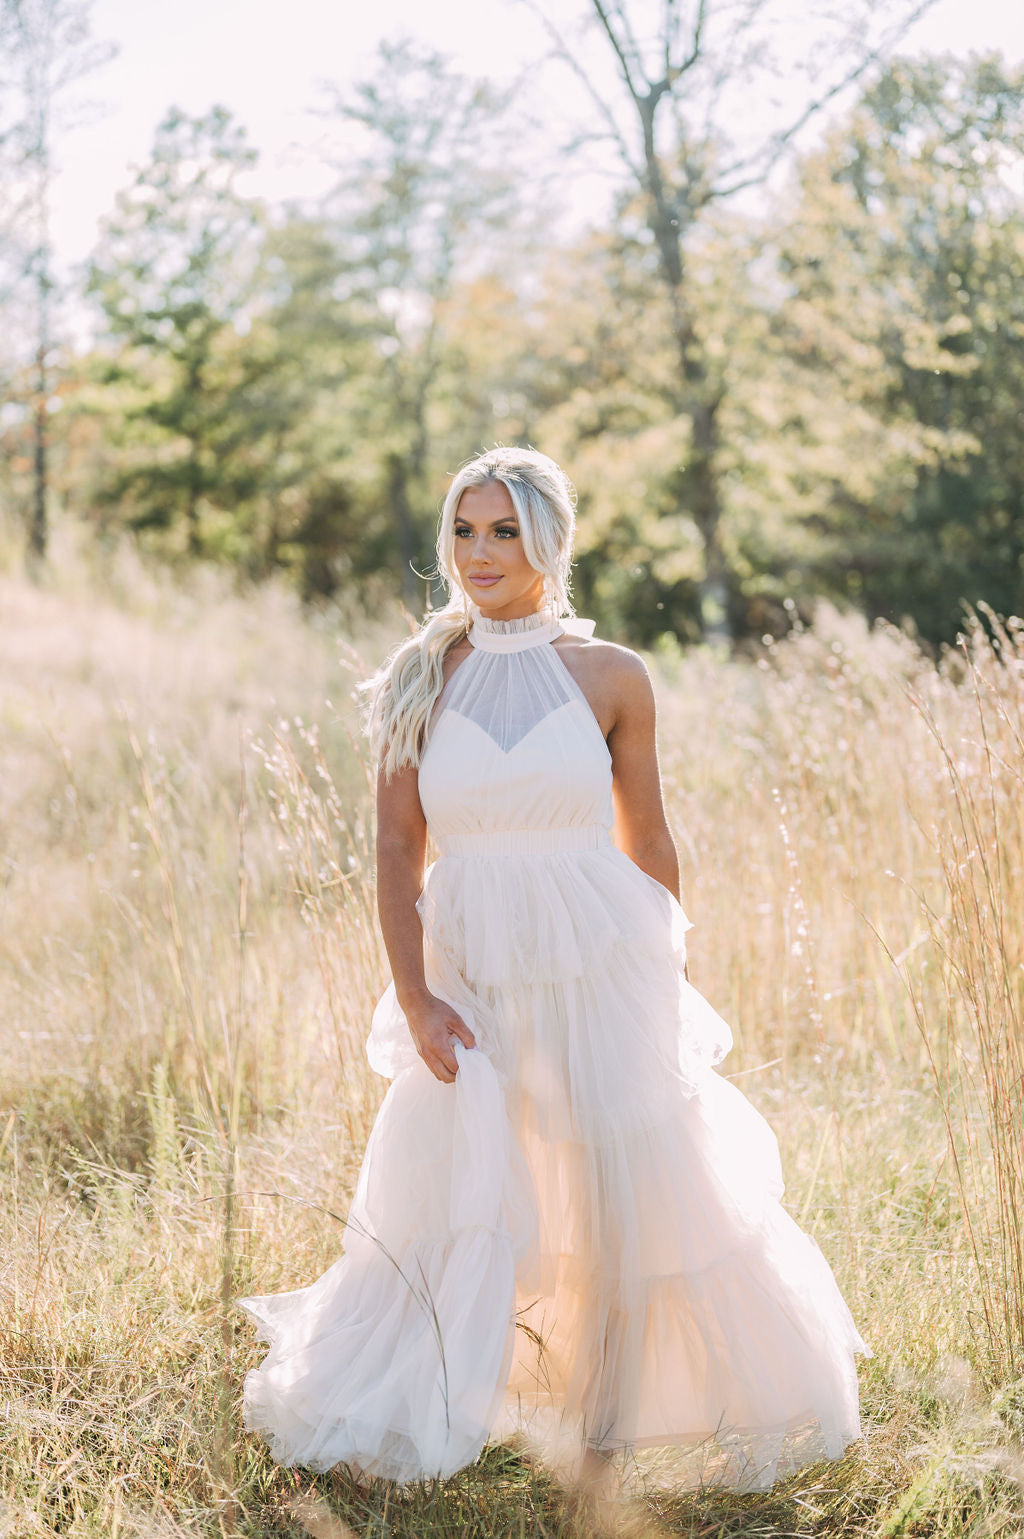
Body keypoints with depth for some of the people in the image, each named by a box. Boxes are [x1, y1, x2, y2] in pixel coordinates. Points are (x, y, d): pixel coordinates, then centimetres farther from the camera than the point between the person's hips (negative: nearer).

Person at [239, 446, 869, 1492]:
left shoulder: (610, 677, -2)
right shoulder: (421, 678, 0)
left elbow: (647, 839, 6)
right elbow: (398, 847, -1)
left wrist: (660, 977, 9)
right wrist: (415, 998, -8)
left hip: (601, 973, -1)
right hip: (471, 978, 1)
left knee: (650, 1193, 5)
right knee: (444, 1201, 7)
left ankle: (744, 1411, 28)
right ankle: (390, 1417, 29)